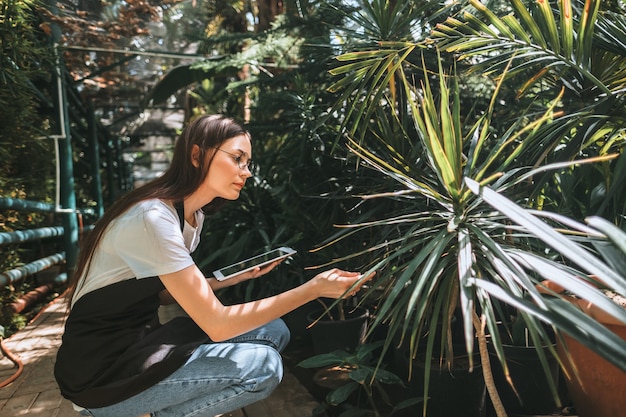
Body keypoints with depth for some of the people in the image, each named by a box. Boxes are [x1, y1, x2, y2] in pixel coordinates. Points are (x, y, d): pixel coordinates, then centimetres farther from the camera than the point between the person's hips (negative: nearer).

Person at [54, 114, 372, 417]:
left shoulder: (193, 215, 3)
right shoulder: (153, 218, -25)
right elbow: (217, 325, -26)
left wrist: (234, 277, -3)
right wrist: (314, 288, -25)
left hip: (140, 342, 8)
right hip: (100, 371, -8)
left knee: (272, 332, -2)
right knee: (263, 364, -21)